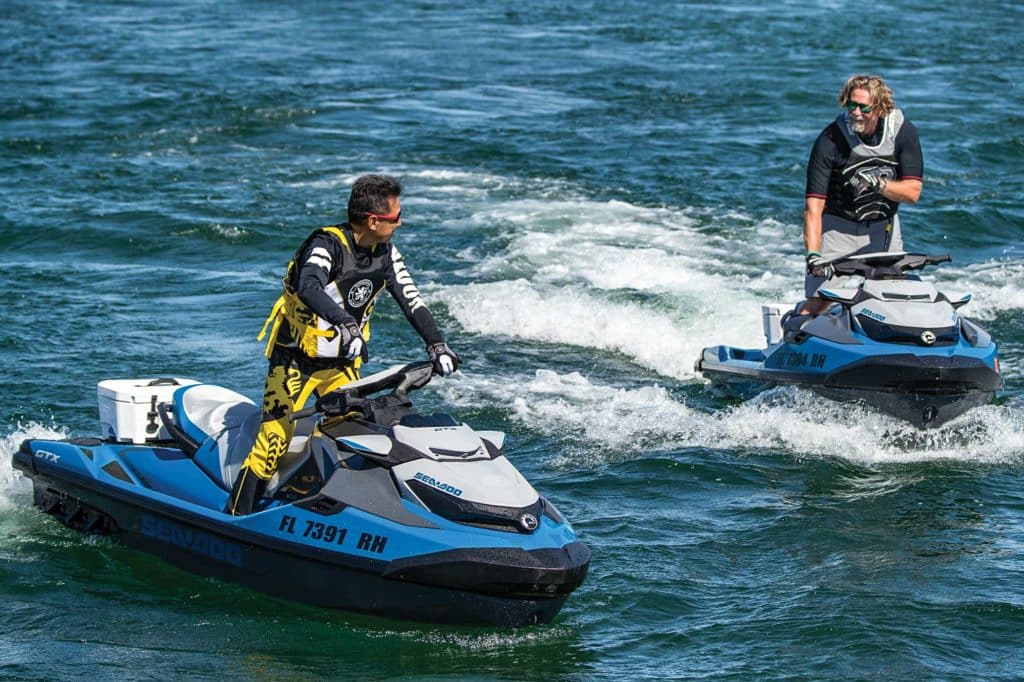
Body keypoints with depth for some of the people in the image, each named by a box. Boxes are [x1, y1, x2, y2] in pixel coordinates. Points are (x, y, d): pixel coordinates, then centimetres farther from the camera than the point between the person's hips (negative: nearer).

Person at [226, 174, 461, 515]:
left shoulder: (386, 253, -1)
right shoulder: (328, 245, -23)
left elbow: (412, 301, 2)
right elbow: (309, 287, -41)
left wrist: (436, 345, -11)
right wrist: (345, 323, -56)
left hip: (342, 363, 7)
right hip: (296, 359, -7)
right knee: (275, 439, -11)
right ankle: (235, 519, -6)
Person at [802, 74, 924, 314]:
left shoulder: (903, 132, -11)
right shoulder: (830, 140, -20)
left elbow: (912, 191, -10)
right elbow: (814, 205, -23)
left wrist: (878, 184, -29)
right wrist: (813, 254, -35)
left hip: (884, 228, 3)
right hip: (838, 226, -3)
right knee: (816, 303, -14)